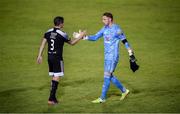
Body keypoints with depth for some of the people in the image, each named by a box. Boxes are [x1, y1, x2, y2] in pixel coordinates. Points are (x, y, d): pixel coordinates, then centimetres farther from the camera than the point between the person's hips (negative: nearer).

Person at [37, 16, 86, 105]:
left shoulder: (48, 32, 4)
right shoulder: (62, 34, -12)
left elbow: (43, 44, 3)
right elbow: (71, 43, 2)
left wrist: (40, 55, 7)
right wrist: (80, 36, 11)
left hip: (50, 57, 6)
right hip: (57, 58, -6)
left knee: (53, 77, 15)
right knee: (57, 77, -3)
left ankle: (53, 97, 20)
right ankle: (51, 99, -10)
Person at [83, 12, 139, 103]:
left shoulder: (117, 30, -13)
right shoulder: (105, 29, 9)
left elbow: (125, 42, -11)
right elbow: (95, 37, 10)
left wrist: (131, 55, -11)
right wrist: (84, 37, -4)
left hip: (113, 57, -8)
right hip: (107, 56, 8)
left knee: (107, 76, -6)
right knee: (110, 76, 13)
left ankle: (102, 98, -2)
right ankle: (124, 90, 28)